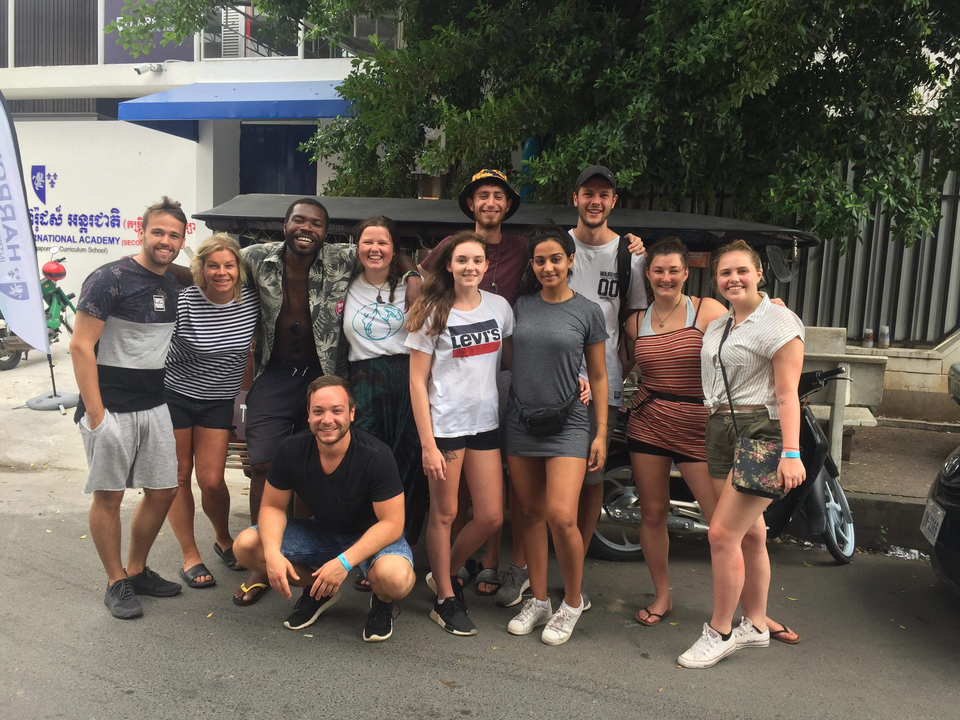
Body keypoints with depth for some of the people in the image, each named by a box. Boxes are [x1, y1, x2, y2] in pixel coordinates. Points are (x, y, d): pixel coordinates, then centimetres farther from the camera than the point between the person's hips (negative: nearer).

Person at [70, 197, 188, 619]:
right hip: (111, 408, -7)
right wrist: (95, 415, -18)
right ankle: (117, 583, 20)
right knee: (108, 496, 5)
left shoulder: (173, 286, 9)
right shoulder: (110, 279, -12)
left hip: (154, 406, 7)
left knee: (163, 491, 10)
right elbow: (81, 346, -15)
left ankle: (138, 571, 28)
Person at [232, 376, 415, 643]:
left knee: (395, 577, -38)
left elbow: (391, 523, -24)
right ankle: (318, 591, 8)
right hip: (320, 531, 5)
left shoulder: (376, 456, -27)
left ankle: (383, 600, 3)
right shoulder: (291, 450, -15)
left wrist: (344, 561, -34)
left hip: (372, 535, -4)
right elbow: (272, 506, -5)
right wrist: (273, 553, -25)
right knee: (245, 545, -15)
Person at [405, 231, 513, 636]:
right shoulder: (433, 314, -5)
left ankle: (446, 571, 32)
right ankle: (445, 601, 23)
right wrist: (427, 444, -13)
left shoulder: (500, 307, 5)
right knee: (444, 514, 6)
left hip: (486, 424, 4)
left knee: (491, 517, 5)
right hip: (445, 424, -4)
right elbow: (417, 382, -6)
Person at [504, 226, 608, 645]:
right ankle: (538, 601, 24)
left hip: (567, 424, -3)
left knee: (562, 517, -12)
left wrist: (601, 432, 0)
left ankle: (573, 603, 11)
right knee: (531, 514, 9)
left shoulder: (587, 311, 0)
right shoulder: (521, 305, 6)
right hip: (521, 421, 3)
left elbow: (598, 375, 4)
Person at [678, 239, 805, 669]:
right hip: (723, 433, 7)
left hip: (761, 433, -7)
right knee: (750, 534, 14)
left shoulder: (777, 321, -6)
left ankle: (719, 633, 2)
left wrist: (791, 453, -20)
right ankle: (755, 626, 25)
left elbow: (787, 394, -13)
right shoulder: (716, 327, 17)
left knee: (723, 532, -11)